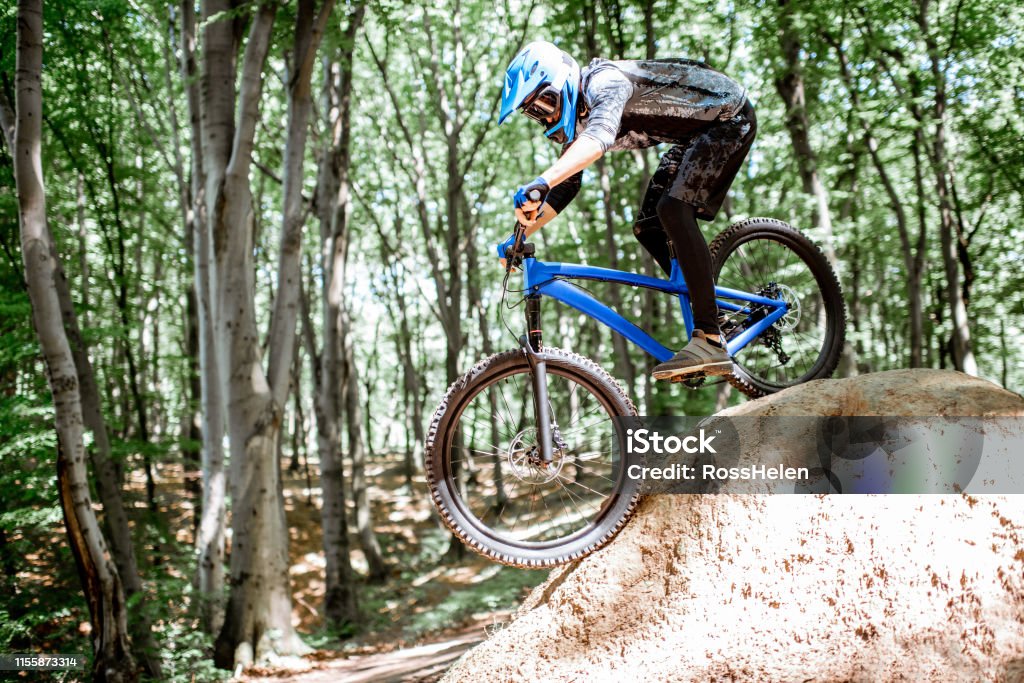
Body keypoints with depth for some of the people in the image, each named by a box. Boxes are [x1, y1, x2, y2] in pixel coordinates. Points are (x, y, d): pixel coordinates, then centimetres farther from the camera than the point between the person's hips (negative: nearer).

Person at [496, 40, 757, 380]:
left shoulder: (605, 82, -28)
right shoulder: (577, 116, 1)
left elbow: (599, 137, -49)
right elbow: (566, 186, 9)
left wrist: (540, 182, -61)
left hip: (730, 117, -10)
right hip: (696, 132, 10)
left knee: (673, 209, -26)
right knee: (648, 228, 2)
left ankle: (710, 342, -28)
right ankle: (709, 312, 11)